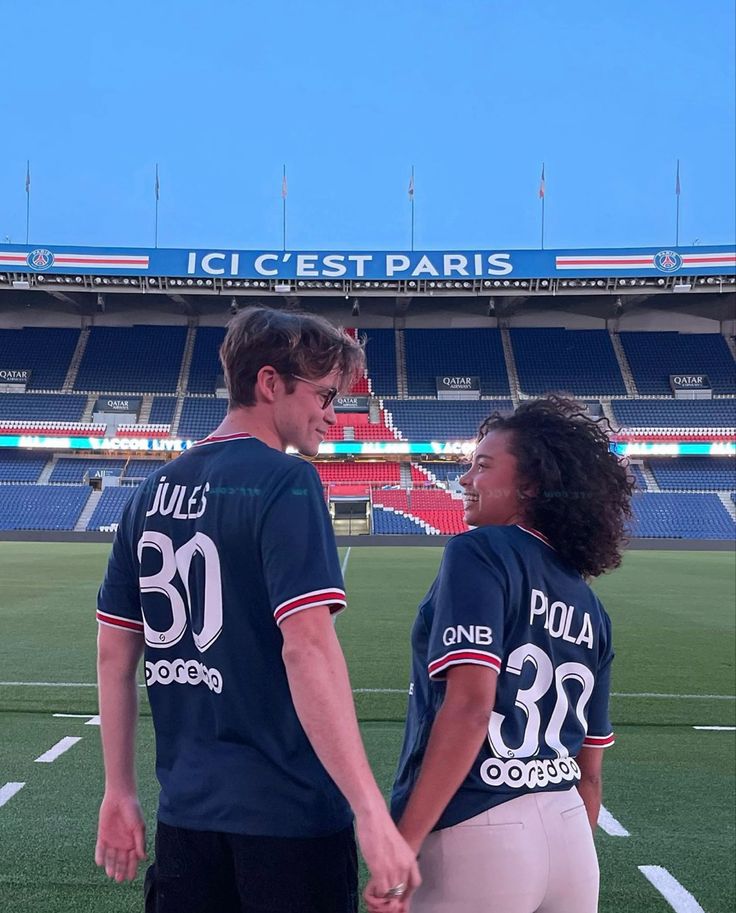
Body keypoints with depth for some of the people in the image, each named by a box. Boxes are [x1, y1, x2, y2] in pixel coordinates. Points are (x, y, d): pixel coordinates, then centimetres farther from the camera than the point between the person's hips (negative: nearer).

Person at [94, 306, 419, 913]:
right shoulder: (284, 482, -13)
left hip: (187, 811, 6)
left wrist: (120, 791, 17)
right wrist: (373, 816, -24)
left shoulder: (154, 492, 7)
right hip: (289, 813, -6)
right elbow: (307, 646, -23)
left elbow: (114, 653, 10)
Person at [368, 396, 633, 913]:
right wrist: (572, 867, 24)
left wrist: (401, 846, -20)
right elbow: (589, 772, 16)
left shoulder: (479, 552, -8)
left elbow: (468, 708, -20)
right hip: (570, 839, 7)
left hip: (476, 837, -7)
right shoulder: (590, 610, 13)